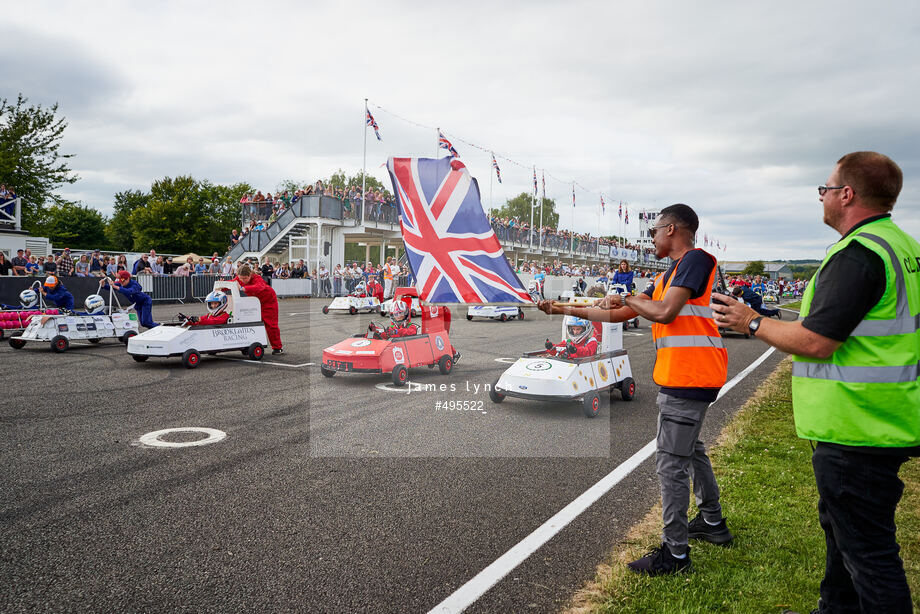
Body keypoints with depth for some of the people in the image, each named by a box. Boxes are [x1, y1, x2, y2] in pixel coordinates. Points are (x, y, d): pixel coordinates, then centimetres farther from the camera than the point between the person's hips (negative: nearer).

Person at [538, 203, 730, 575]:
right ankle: (712, 523, 40)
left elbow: (665, 312, -22)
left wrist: (626, 298, -4)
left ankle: (675, 553, 4)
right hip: (684, 377, 11)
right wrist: (564, 309, 19)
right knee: (690, 450, 24)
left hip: (688, 378, -11)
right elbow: (617, 315, 18)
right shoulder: (667, 276, 18)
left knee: (672, 464, -6)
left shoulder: (695, 259, -11)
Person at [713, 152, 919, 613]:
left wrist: (753, 323, -11)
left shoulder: (858, 253, -21)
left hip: (856, 433, -11)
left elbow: (818, 342, -24)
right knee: (840, 524, 25)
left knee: (865, 546, 1)